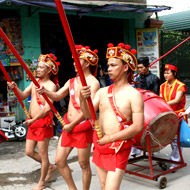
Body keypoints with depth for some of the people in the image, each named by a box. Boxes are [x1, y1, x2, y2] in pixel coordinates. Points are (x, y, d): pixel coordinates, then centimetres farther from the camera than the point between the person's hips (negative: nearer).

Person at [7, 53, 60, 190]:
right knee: (29, 151, 15)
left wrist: (34, 119, -23)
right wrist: (15, 88, -12)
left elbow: (47, 108, -22)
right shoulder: (35, 81, 10)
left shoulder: (51, 85, -13)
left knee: (43, 154, 5)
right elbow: (23, 96, 6)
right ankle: (50, 167, 36)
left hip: (43, 122, -8)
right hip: (33, 122, 8)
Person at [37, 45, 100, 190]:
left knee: (84, 164, 4)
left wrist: (72, 125, -15)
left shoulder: (93, 82, -11)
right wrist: (46, 91, -12)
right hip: (68, 126, 8)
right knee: (60, 160, 12)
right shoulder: (71, 81, 12)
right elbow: (57, 96, 9)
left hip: (83, 127, -7)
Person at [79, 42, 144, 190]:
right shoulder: (102, 92, 6)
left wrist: (110, 138, -16)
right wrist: (83, 100, -22)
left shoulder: (134, 95, -10)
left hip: (119, 148, -5)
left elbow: (138, 126, -17)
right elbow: (88, 114, -1)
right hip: (99, 145, 6)